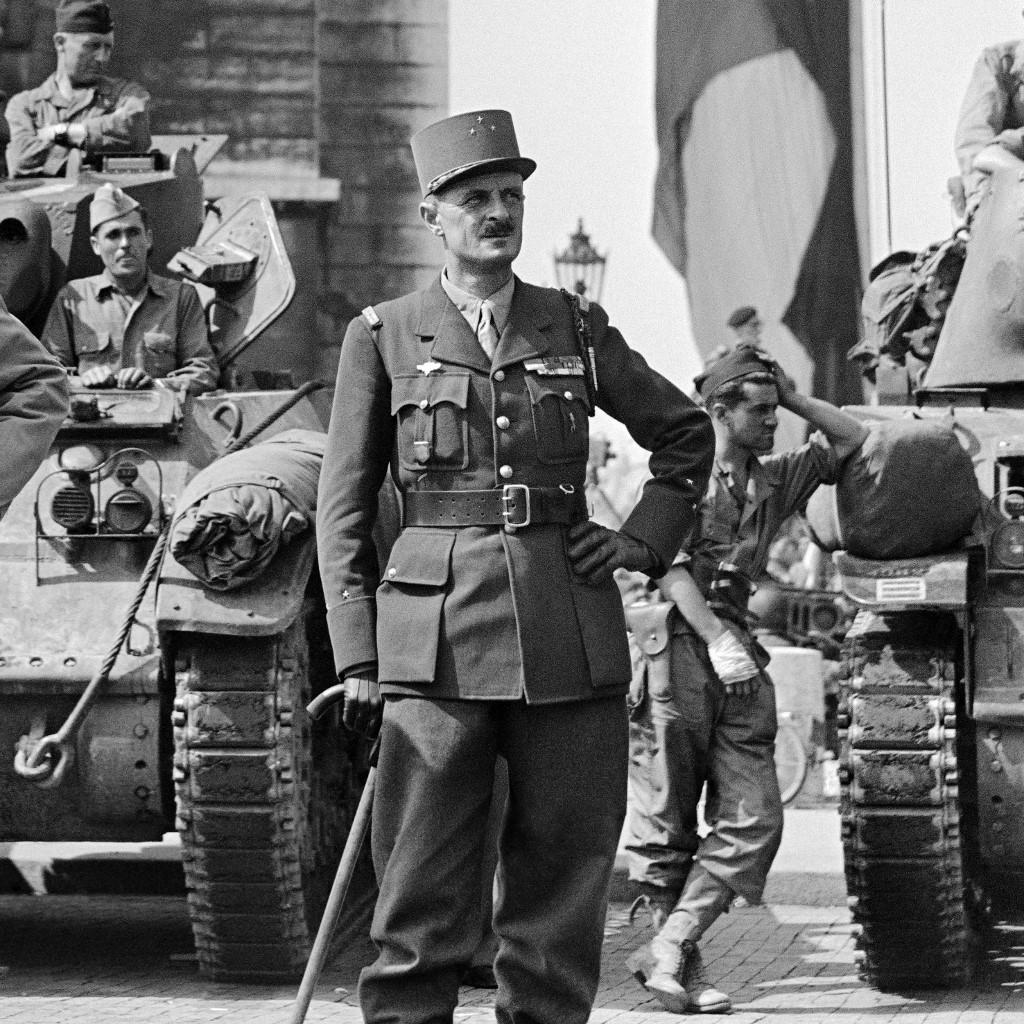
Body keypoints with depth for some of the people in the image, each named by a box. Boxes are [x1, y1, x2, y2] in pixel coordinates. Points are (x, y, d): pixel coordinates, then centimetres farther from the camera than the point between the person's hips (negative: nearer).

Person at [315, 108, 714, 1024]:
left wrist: (645, 539, 11)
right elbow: (343, 509, 6)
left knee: (564, 878, 3)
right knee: (423, 889, -7)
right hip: (439, 638, -2)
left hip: (572, 634, 2)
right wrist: (356, 658, 0)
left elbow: (687, 433, 25)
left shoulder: (576, 329, 12)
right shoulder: (383, 337, 6)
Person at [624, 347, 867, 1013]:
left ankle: (668, 949, -8)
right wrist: (717, 640, -20)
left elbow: (853, 439, 28)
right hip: (678, 650, -6)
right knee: (667, 822, -2)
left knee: (753, 821, -7)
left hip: (739, 655, 6)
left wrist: (795, 397, 16)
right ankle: (683, 962, 5)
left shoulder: (775, 481, 19)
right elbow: (668, 566, -11)